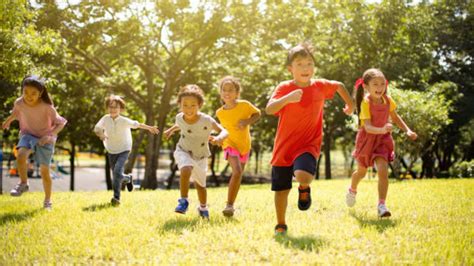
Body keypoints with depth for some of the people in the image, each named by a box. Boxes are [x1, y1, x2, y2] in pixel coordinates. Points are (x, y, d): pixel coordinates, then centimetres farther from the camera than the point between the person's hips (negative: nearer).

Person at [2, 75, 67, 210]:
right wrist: (8, 121, 19)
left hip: (45, 138, -2)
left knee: (44, 171, -1)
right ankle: (23, 184, -6)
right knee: (21, 155, -29)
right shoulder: (19, 103, -15)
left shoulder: (47, 107, -27)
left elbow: (60, 123, -20)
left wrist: (49, 136, -33)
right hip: (28, 134, 3)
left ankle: (47, 201, 17)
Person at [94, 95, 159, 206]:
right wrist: (101, 134, -32)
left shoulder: (124, 121, -19)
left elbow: (136, 124, -8)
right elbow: (96, 129, -10)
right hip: (111, 151, 4)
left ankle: (116, 197, -16)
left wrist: (149, 128, 2)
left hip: (124, 150, -4)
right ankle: (128, 178, 48)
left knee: (117, 171, -23)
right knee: (117, 175, 13)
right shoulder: (105, 119, -13)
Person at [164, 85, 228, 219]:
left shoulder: (206, 120, -27)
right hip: (183, 152, 0)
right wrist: (171, 130, 3)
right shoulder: (179, 118, -15)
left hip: (200, 157, 0)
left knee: (200, 184, 17)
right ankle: (183, 201, -21)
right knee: (186, 170, -34)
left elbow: (224, 131, -27)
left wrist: (219, 138, -45)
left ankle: (203, 208, 45)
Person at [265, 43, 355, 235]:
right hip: (284, 146, 0)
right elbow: (269, 109, -24)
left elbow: (339, 86, 21)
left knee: (303, 175, -30)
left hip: (308, 144, 0)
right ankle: (281, 225, 29)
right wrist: (287, 98, -38)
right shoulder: (284, 88, -9)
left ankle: (304, 189, 8)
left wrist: (350, 104, 24)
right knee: (281, 189, 7)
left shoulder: (320, 86, -1)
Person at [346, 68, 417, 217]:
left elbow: (395, 117, 10)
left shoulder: (388, 100, -8)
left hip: (382, 139, 2)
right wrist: (382, 130, -49)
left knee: (383, 171, -18)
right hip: (367, 138, -2)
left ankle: (381, 205, -15)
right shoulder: (366, 102, -23)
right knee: (361, 172, 17)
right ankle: (352, 191, 50)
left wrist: (407, 130, -1)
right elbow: (367, 127, -31)